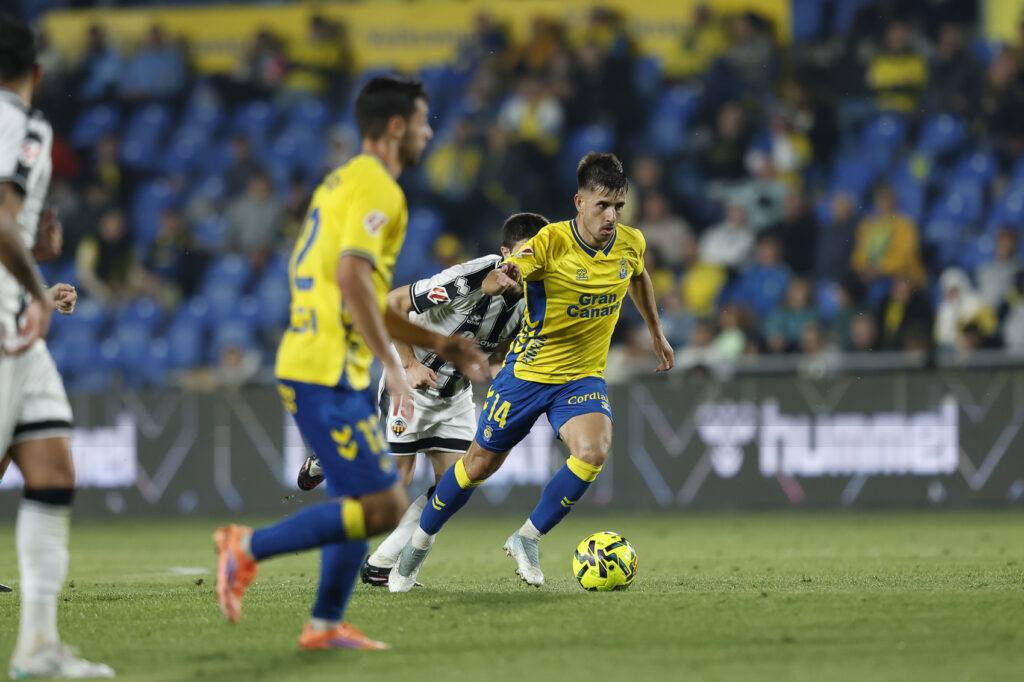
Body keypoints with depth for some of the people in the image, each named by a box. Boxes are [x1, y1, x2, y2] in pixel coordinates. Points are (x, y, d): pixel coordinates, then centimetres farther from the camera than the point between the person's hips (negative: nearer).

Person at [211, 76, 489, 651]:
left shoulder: (345, 181, 22)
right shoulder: (375, 187, -10)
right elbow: (352, 277, -23)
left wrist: (438, 343, 26)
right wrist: (393, 363, -21)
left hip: (320, 366, 10)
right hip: (328, 371, -10)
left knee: (368, 499, 14)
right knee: (384, 508, -11)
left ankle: (326, 624, 14)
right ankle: (249, 547, -8)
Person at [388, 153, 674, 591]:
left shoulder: (631, 243, -6)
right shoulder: (551, 242, -21)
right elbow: (490, 282, -36)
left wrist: (656, 333, 29)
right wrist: (501, 278, -60)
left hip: (584, 377, 3)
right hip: (528, 371, -3)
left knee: (593, 451, -25)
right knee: (480, 464, 8)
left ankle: (527, 539, -6)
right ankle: (419, 543, 32)